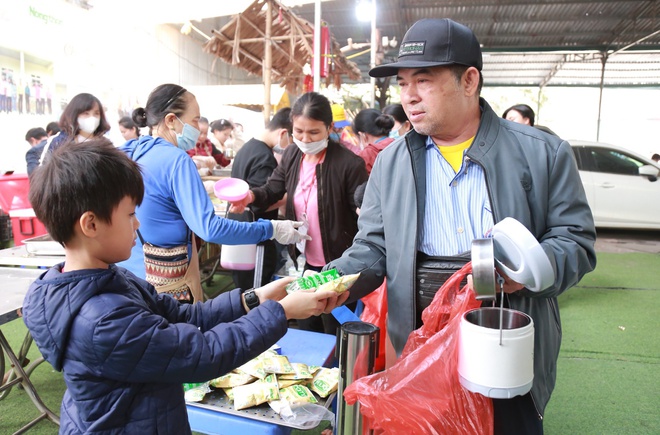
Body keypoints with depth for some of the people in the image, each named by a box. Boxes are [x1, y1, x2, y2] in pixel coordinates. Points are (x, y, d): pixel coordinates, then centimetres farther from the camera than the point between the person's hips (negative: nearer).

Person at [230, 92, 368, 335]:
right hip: (307, 264, 6)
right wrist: (250, 196, -21)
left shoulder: (349, 164, -21)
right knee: (306, 333, 24)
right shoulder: (292, 155, -1)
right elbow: (272, 190, 2)